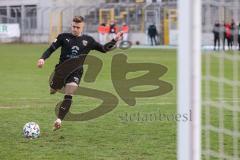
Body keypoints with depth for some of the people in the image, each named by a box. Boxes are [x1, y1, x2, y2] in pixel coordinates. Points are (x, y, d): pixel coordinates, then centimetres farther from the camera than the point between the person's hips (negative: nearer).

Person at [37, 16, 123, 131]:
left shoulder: (88, 40, 9)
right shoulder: (64, 37, 4)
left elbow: (103, 49, 17)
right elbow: (51, 49, 0)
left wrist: (115, 40, 6)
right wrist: (43, 58, -17)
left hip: (75, 73, -1)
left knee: (68, 97, -17)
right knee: (50, 93, 6)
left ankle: (59, 120, -22)